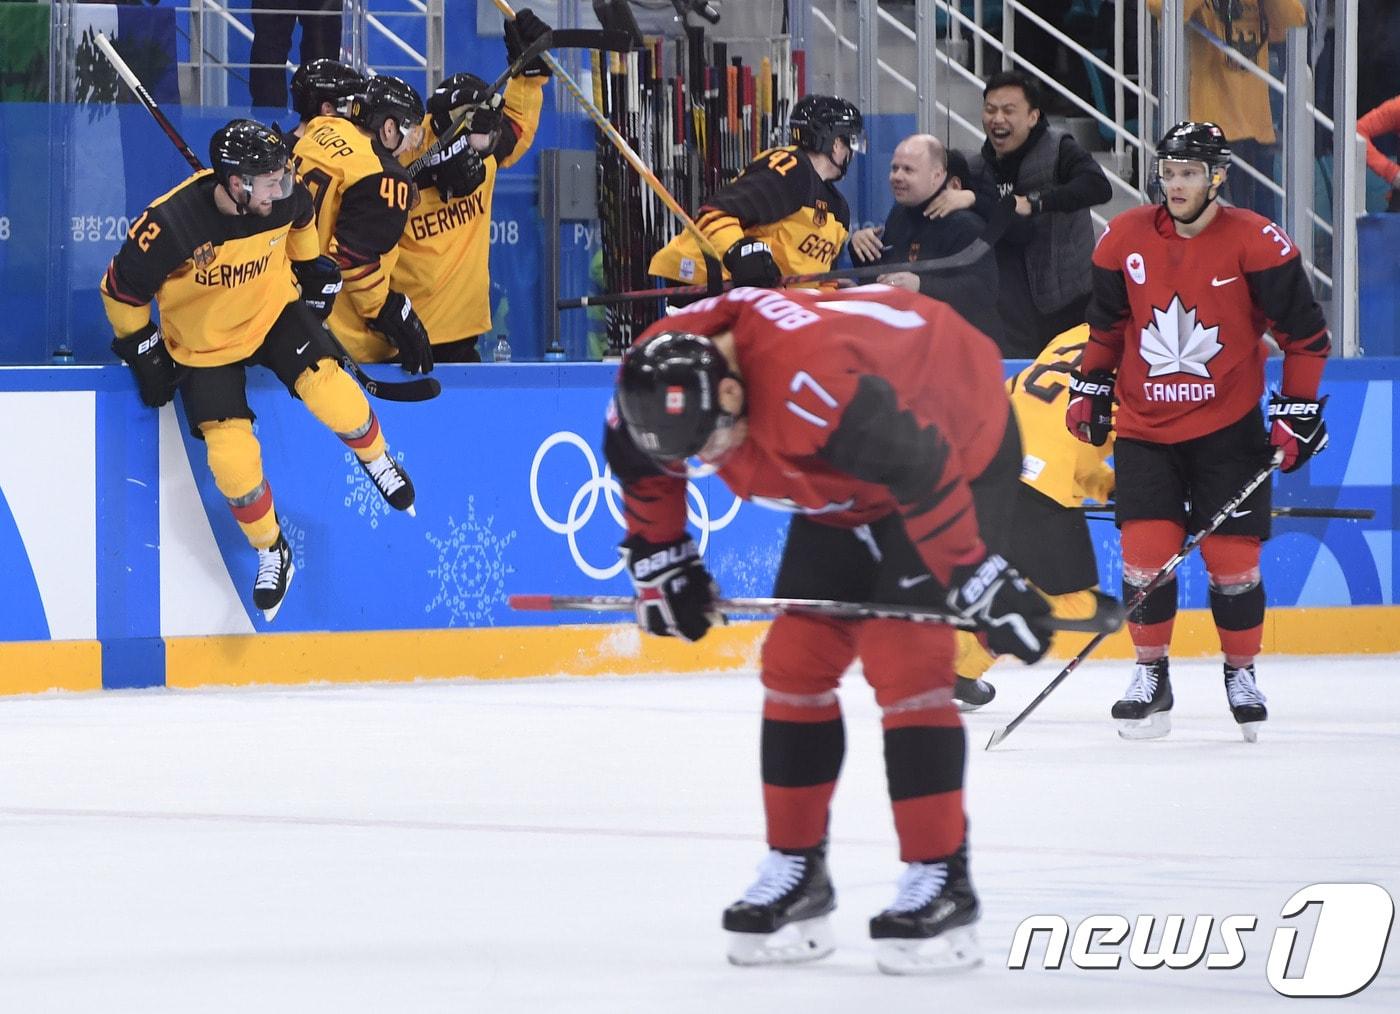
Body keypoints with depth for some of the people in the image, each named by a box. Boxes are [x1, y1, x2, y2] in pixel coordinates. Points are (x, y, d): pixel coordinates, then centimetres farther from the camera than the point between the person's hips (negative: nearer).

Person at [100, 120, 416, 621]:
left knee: (330, 392, -21)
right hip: (205, 345, -2)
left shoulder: (285, 197, -21)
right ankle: (271, 553, 16)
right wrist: (144, 350, -8)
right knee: (233, 458, -11)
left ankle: (377, 461, 13)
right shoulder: (171, 224, -34)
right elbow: (122, 289, -17)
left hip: (275, 314, 2)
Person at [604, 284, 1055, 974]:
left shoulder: (805, 382, -42)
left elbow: (923, 471, -37)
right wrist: (660, 563, 8)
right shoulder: (657, 375, -18)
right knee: (796, 657, 2)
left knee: (903, 655, -18)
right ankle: (795, 873, 13)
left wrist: (981, 584, -31)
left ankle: (940, 881, -13)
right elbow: (643, 463, 5)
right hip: (844, 489, 8)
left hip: (956, 442, -8)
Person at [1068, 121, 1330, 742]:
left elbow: (1305, 333, -5)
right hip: (1145, 427, 2)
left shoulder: (1255, 243, -12)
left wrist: (1296, 411, -7)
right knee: (1145, 550, -8)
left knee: (1231, 556, -2)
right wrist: (1089, 389, 12)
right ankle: (1150, 676, 9)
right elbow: (1107, 323, 15)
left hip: (1227, 428, -2)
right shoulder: (1126, 239, -2)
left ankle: (1241, 673, 19)